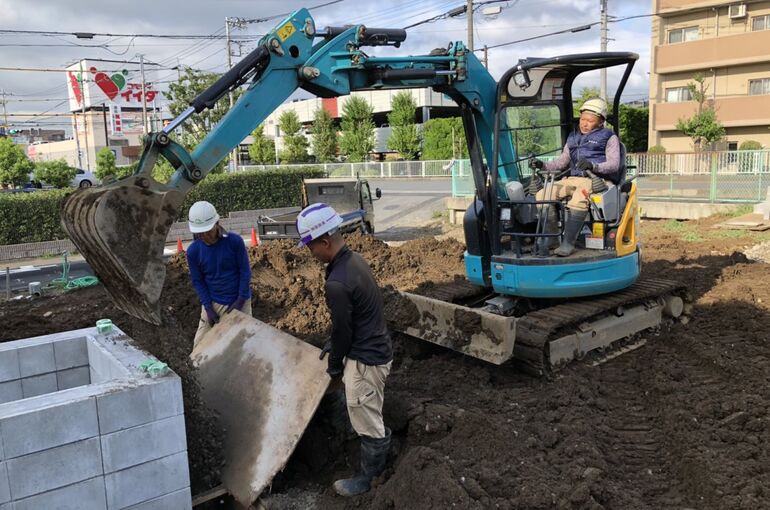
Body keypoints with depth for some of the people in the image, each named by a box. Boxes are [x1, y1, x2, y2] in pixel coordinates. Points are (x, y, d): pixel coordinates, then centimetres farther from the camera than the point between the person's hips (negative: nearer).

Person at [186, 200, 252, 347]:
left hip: (239, 301, -2)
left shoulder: (235, 241, -17)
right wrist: (208, 308, -10)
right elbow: (197, 281, -3)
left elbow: (245, 272, -11)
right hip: (213, 303, 2)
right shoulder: (193, 251, -11)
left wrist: (240, 301, -12)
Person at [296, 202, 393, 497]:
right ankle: (378, 464, 47)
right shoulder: (354, 260, 1)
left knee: (368, 423, 9)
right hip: (376, 348, 10)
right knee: (370, 416, 27)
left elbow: (343, 330, -18)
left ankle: (369, 479, 28)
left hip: (365, 358, -10)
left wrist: (335, 366, -1)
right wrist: (333, 344, 16)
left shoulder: (337, 283, -30)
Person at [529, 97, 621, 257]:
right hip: (574, 179, 6)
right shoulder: (573, 137, 25)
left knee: (578, 199, -39)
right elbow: (562, 162, 25)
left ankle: (568, 243, -37)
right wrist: (542, 165, 5)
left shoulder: (609, 137, 8)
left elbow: (614, 164, -6)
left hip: (598, 180, -6)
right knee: (543, 194, -19)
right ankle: (548, 237, -16)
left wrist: (593, 166, -26)